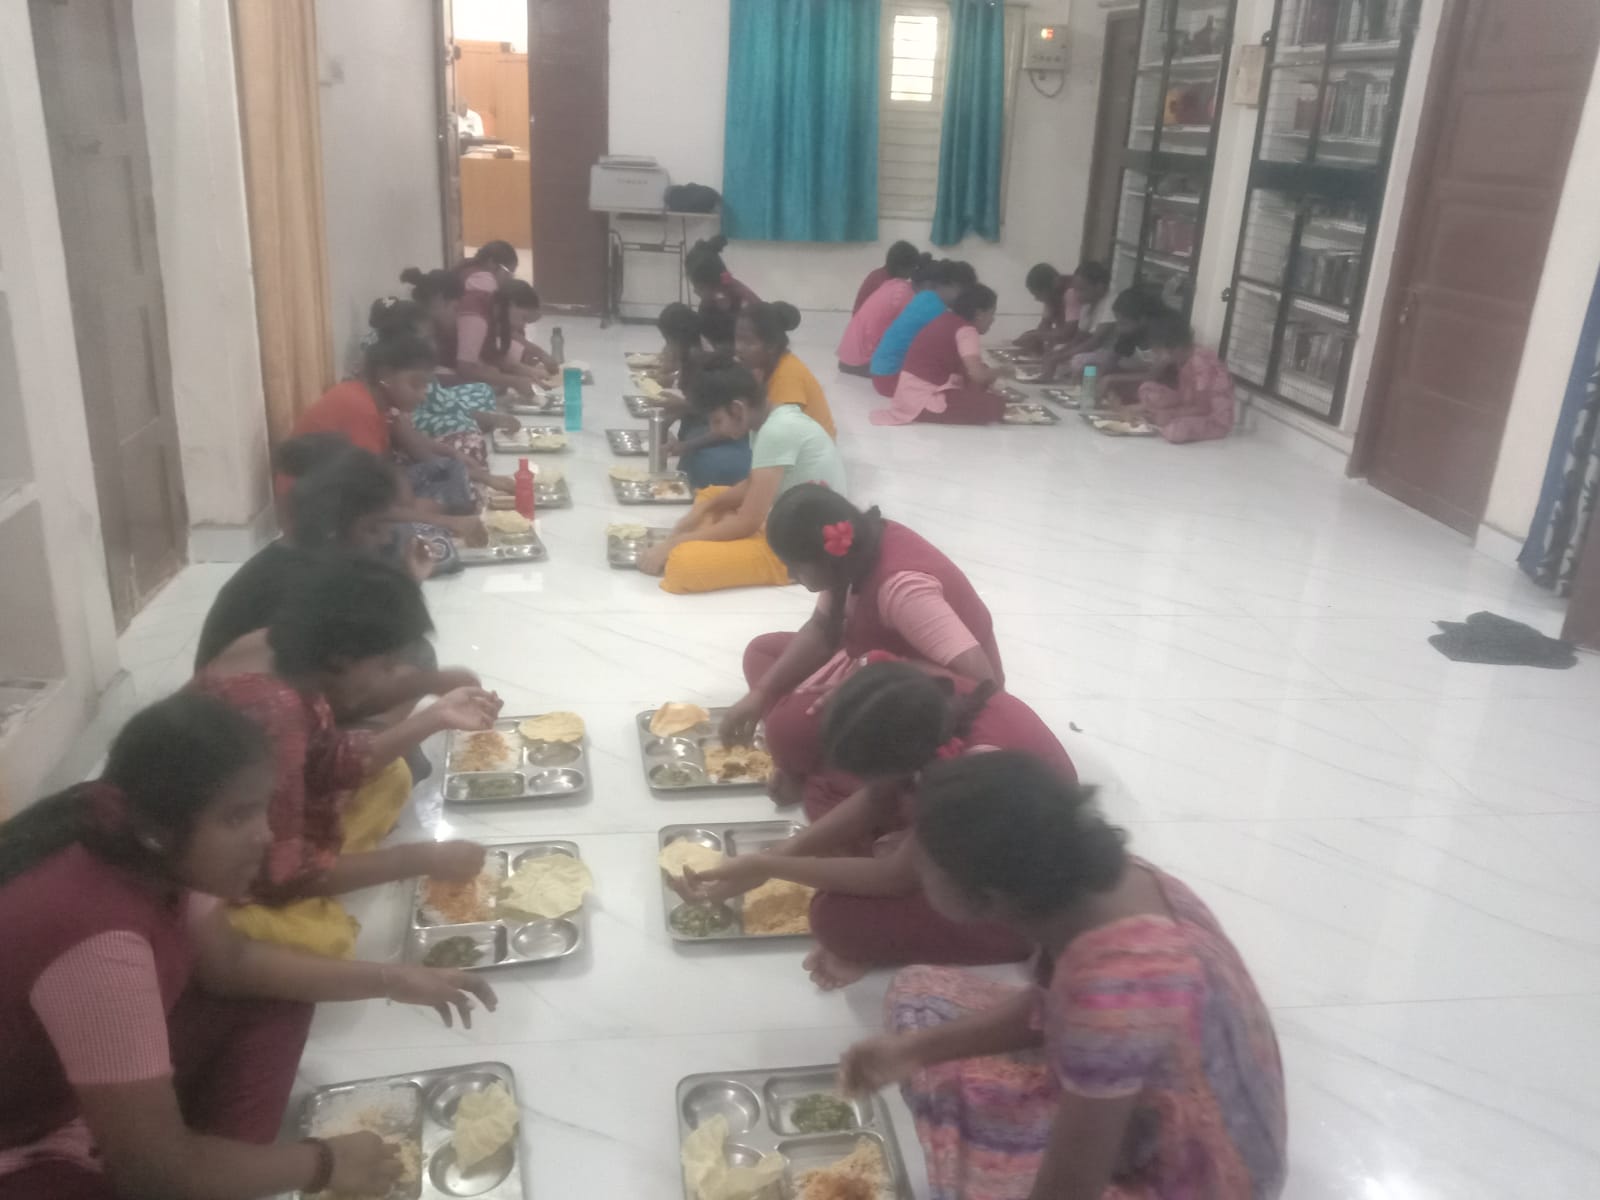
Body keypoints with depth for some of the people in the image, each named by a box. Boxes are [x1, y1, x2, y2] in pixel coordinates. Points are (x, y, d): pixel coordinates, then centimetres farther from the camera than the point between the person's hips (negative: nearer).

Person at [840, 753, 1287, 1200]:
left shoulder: (1113, 989, -40)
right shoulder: (1088, 879, -16)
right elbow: (1046, 1004, 4)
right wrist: (914, 1048, -6)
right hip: (1149, 1105, 7)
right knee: (919, 992, 8)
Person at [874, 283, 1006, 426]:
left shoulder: (947, 320, 13)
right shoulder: (966, 331, -12)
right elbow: (977, 374, -24)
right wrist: (998, 372, -3)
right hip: (923, 400, -10)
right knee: (996, 405, -16)